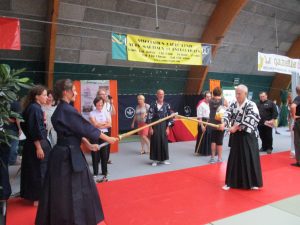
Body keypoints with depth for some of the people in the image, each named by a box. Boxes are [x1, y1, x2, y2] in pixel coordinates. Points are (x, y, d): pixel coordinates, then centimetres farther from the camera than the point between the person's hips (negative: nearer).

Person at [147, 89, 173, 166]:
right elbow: (149, 117, -5)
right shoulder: (153, 105, -5)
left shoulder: (167, 105, 3)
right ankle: (155, 160, 11)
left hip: (164, 126, 2)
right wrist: (150, 128, -9)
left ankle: (163, 159, 20)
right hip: (155, 126, -2)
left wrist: (167, 128, -1)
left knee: (164, 142, 6)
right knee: (155, 142, 1)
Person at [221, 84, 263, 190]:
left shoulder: (251, 105, -10)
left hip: (248, 136, -4)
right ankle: (231, 182, 20)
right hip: (236, 136, 5)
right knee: (234, 158, 9)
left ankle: (253, 183, 19)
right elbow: (227, 113, -8)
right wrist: (224, 123, -28)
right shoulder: (233, 104, 5)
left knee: (250, 158, 2)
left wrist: (236, 127, -24)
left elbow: (249, 120, -21)